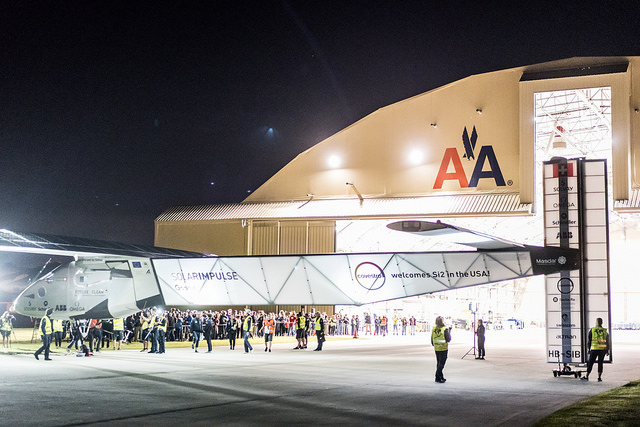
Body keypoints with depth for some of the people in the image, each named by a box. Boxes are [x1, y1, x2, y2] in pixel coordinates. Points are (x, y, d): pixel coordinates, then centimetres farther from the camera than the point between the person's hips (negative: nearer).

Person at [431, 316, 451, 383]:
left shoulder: (433, 329, 0)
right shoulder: (445, 330, -17)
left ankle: (441, 377, 24)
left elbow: (432, 339, 8)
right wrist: (449, 333, 4)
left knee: (438, 363, 16)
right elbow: (448, 339, -12)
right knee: (441, 363, -2)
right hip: (443, 349, -6)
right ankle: (438, 378, -7)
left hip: (436, 349, 6)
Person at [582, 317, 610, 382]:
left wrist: (589, 348, 10)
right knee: (600, 363, 8)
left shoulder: (592, 330, -2)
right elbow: (608, 341, 7)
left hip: (594, 349, -2)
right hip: (602, 349, 2)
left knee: (590, 363, 4)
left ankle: (587, 376, 3)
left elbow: (588, 340, 1)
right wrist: (607, 350, 13)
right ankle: (599, 377, 3)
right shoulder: (605, 331, 4)